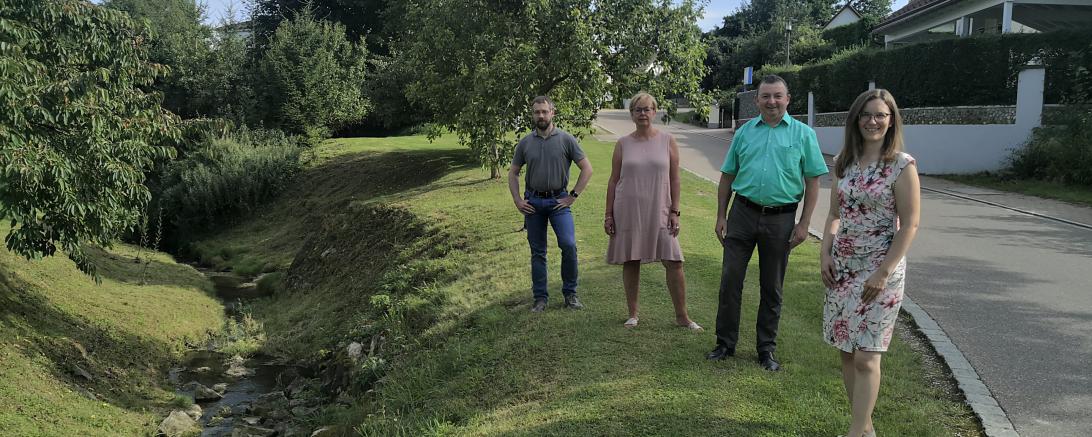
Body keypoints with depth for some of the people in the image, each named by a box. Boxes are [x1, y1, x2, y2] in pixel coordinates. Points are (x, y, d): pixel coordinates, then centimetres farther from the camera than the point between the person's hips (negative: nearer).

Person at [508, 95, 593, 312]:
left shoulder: (566, 139, -2)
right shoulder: (525, 143, 5)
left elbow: (587, 168, 0)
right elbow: (513, 173, 14)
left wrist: (573, 196, -5)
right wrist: (517, 200, 3)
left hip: (558, 201, -2)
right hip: (533, 202, 2)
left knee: (568, 245, -15)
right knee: (538, 252, 7)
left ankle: (570, 293, 1)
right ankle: (540, 297, 15)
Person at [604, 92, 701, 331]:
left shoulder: (667, 141, 3)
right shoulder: (623, 144, 5)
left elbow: (674, 179, 4)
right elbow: (613, 181, 7)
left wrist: (674, 211, -2)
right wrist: (608, 214, 3)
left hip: (659, 212, -1)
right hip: (628, 211, 1)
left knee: (674, 262, -4)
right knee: (630, 262, 6)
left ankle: (682, 316, 9)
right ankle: (633, 314, 21)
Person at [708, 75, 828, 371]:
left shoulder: (803, 134, 2)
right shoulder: (744, 132, 7)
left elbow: (812, 181, 1)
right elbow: (727, 177, 11)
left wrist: (804, 223, -6)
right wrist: (721, 216, 5)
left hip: (780, 218, -1)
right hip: (742, 213, 2)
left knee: (772, 288, 8)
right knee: (730, 280, 0)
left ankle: (766, 349, 21)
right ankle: (725, 343, 14)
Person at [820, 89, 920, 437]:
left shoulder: (902, 165, -9)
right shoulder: (843, 162, 7)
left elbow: (909, 224, -11)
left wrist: (884, 271, -15)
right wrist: (825, 255, 1)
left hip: (879, 270, -6)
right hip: (842, 268, 6)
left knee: (866, 356, -6)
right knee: (847, 351, 10)